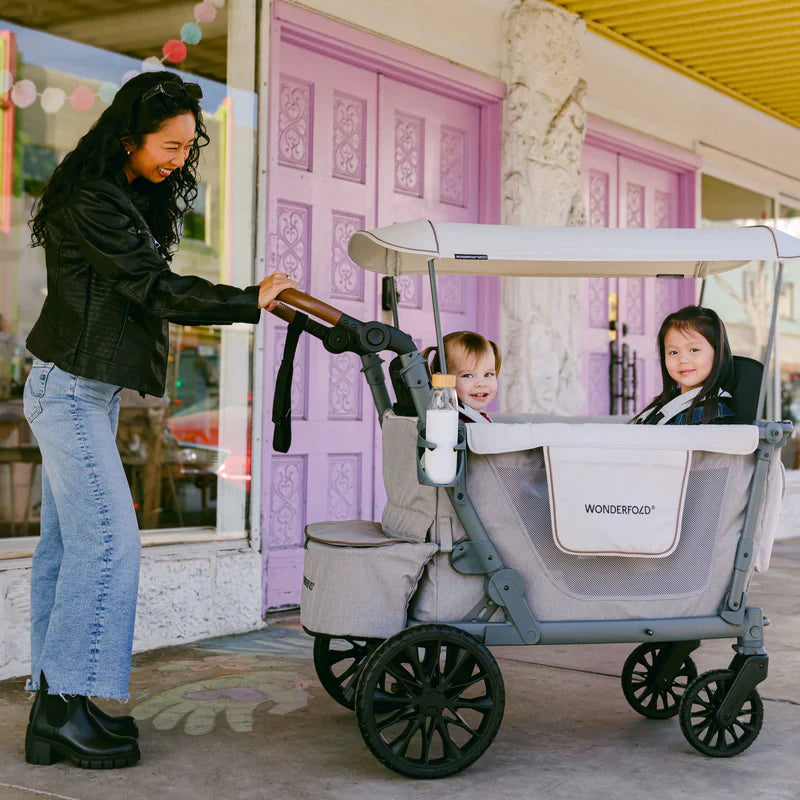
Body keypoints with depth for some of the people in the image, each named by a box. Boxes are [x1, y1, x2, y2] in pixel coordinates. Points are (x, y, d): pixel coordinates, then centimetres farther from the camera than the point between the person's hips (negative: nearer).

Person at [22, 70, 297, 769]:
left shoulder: (132, 199, 15)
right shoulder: (91, 203, -16)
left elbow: (147, 292, 17)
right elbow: (156, 288, -19)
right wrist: (252, 302, -14)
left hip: (89, 392, 10)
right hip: (70, 389, -10)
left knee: (67, 543, 8)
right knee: (108, 539, -13)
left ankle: (54, 706, 12)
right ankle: (60, 709, -9)